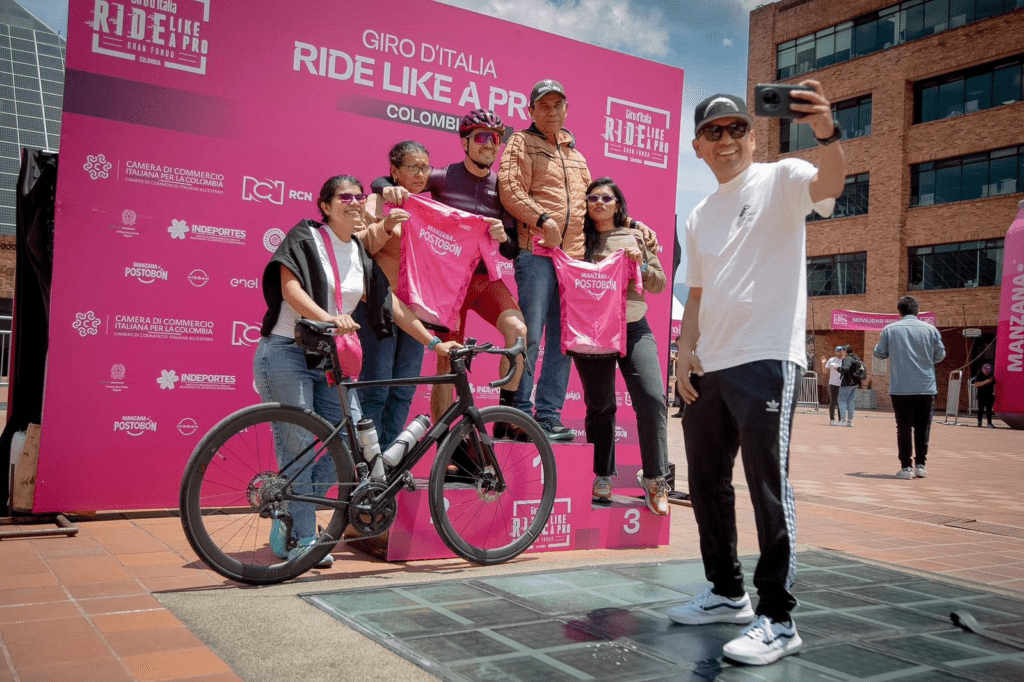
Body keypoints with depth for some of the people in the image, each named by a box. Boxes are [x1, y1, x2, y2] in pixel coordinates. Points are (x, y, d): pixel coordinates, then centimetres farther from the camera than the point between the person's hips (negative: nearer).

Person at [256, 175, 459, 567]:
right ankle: (300, 541, 7)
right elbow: (290, 288, -16)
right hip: (286, 354, -6)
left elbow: (391, 305, 14)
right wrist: (327, 317, -34)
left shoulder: (361, 256, 14)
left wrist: (433, 342, 11)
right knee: (299, 447, -7)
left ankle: (287, 510, 15)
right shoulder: (305, 237, -3)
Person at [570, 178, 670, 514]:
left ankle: (654, 477, 2)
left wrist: (641, 264, -5)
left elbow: (659, 284, 12)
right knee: (600, 406, 5)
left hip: (634, 328, 1)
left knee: (652, 399, -13)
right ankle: (603, 476, 21)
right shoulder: (579, 240, 9)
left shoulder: (635, 238, 13)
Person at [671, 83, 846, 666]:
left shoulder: (780, 180, 0)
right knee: (707, 481, 14)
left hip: (766, 360, -8)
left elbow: (829, 185, -23)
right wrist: (686, 349, 7)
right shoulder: (700, 217, 20)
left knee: (768, 486, -10)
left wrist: (828, 132, -43)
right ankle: (727, 594, 29)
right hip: (709, 368, 8)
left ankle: (778, 620, -1)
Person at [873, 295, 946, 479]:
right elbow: (940, 355, 8)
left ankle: (906, 467, 1)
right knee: (922, 428, 13)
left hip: (900, 389, -1)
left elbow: (880, 354, 5)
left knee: (904, 428, 3)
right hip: (926, 388, 1)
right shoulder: (930, 329, 0)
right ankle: (920, 465, 15)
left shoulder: (889, 330, -2)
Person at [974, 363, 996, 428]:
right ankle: (979, 423, 8)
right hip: (981, 395, -3)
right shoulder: (979, 375, -3)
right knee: (981, 409, 0)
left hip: (990, 395, 3)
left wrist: (994, 392, 7)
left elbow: (993, 384, 19)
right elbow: (976, 384, -14)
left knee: (989, 409, 3)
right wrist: (985, 382, -23)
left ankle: (989, 423, 5)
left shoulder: (991, 375, 10)